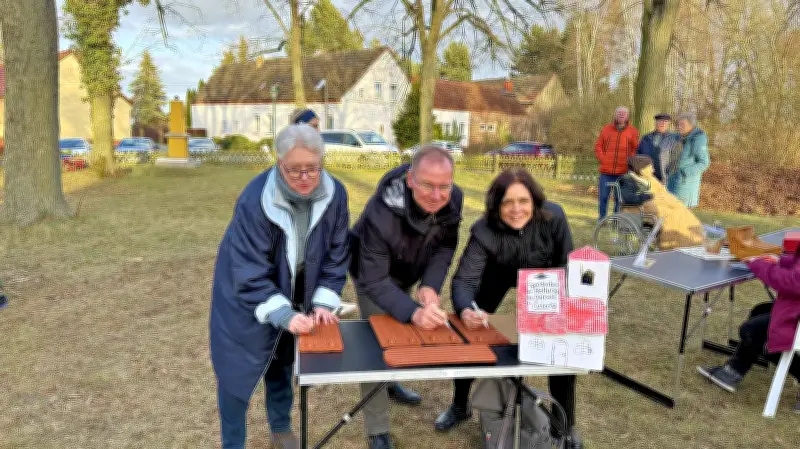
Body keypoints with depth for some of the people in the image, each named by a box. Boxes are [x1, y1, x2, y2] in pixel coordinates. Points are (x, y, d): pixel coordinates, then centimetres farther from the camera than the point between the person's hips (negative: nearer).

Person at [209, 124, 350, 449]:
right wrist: (284, 315, -35)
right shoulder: (255, 201, -32)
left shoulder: (334, 194, -18)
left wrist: (323, 302, -13)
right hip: (244, 298, -4)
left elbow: (337, 254, -6)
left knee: (282, 364, 22)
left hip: (297, 297, 4)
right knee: (238, 371, 4)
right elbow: (250, 274, -28)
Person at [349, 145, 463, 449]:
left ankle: (389, 382, 52)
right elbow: (374, 281, -40)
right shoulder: (380, 215, -44)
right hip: (374, 274, -5)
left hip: (409, 273, 6)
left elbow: (446, 246, -14)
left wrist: (431, 285, -32)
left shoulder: (454, 199, -28)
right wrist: (413, 312, -56)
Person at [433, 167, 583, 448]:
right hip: (499, 275, 0)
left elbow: (566, 264, -20)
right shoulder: (484, 230, -36)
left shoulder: (553, 217, -35)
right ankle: (460, 405, 19)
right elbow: (464, 279, -39)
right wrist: (465, 310, -60)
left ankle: (565, 423, 14)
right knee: (468, 328, -5)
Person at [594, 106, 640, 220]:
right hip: (606, 172, 1)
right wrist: (603, 160, -2)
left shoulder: (632, 131, 6)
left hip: (623, 172, -1)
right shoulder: (606, 129, 9)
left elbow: (636, 149, 5)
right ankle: (602, 220, 13)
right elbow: (598, 146, 10)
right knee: (603, 196, 3)